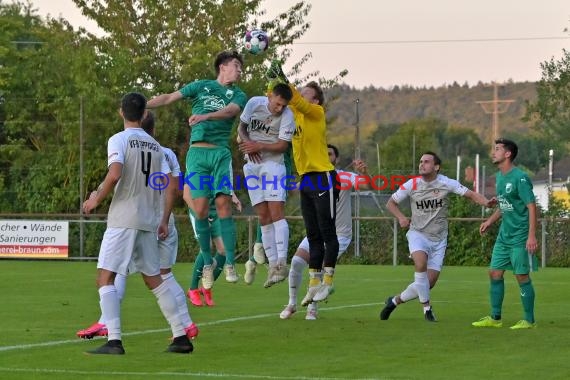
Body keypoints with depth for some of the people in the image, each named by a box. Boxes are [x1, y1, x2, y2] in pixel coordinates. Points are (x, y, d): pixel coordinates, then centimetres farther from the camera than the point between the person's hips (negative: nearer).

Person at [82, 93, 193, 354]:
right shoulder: (155, 146, 14)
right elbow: (170, 185, 11)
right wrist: (164, 221, 17)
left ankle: (114, 340, -19)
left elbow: (114, 175, -21)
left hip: (122, 221, -6)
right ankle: (181, 336, 14)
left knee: (105, 278, -6)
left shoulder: (119, 140, -5)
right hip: (148, 222, 6)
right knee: (154, 279, 16)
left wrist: (96, 199, -7)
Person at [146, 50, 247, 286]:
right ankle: (207, 263, 4)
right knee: (201, 209, -7)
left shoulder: (238, 95, 14)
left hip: (221, 153, 0)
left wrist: (205, 116, -26)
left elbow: (229, 111, -8)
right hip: (197, 152, 0)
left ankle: (230, 263, -10)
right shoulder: (201, 86, 15)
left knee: (223, 205, -13)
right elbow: (168, 98, 14)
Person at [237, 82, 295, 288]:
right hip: (252, 166, 4)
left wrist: (259, 146, -21)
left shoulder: (287, 115, -12)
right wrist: (247, 142, -9)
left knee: (276, 212, -17)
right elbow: (241, 127, 9)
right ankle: (272, 265, 4)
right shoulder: (254, 103, -2)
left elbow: (283, 145, -12)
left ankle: (281, 263, -22)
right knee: (263, 217, 3)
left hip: (273, 165, -4)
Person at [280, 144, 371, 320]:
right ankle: (292, 304, 8)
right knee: (297, 261, -12)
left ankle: (312, 308, -1)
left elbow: (369, 185, -24)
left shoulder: (345, 178, -10)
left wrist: (364, 172, -45)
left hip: (339, 235, -4)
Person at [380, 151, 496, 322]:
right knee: (421, 262, -33)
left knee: (430, 282, -3)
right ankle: (426, 306, -17)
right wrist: (401, 217, -12)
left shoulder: (446, 183, -7)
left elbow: (471, 194, -10)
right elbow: (391, 203, 7)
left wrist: (486, 202, -30)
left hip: (438, 239, 1)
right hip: (418, 233, -1)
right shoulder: (411, 185, -5)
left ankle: (395, 300, 20)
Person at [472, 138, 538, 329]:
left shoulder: (520, 178, -16)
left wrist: (532, 236, -23)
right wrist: (490, 221, 13)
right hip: (504, 235, 9)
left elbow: (531, 206, -18)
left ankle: (529, 320, 7)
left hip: (520, 237, -9)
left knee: (522, 276, -3)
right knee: (495, 273, 8)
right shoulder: (500, 176, 11)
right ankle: (495, 318, 17)